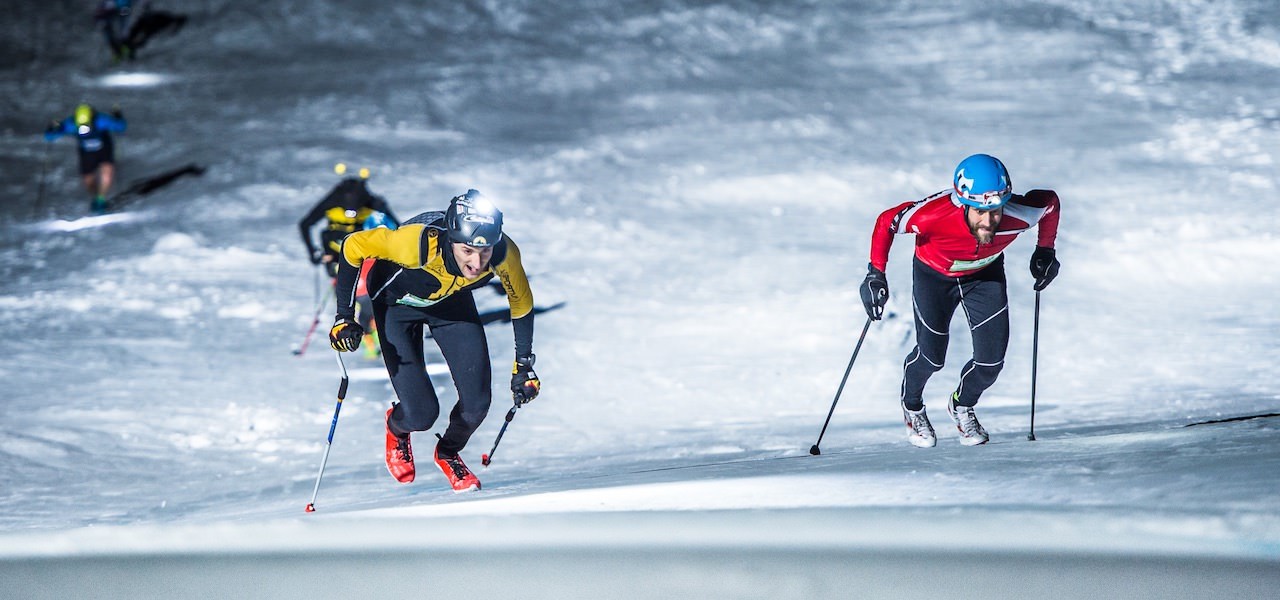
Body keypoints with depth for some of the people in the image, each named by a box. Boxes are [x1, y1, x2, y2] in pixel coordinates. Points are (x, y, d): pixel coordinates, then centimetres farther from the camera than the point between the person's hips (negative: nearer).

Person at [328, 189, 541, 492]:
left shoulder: (504, 253, -32)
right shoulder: (417, 243, -43)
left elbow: (521, 302, -9)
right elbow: (353, 246, -25)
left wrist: (524, 365, -4)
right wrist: (344, 317, -25)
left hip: (453, 300, 3)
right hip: (398, 302, -3)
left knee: (477, 403, -9)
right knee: (421, 413, -13)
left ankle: (449, 453, 26)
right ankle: (397, 429, 26)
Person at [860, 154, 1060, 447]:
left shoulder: (1018, 217, -37)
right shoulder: (935, 215, -44)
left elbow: (1050, 202, -13)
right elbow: (887, 221, -25)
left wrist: (1045, 251, -3)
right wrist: (876, 273, -28)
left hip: (986, 273, 2)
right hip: (934, 275, -2)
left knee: (991, 361, -4)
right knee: (932, 356, 3)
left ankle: (962, 406, 31)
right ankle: (911, 407, 39)